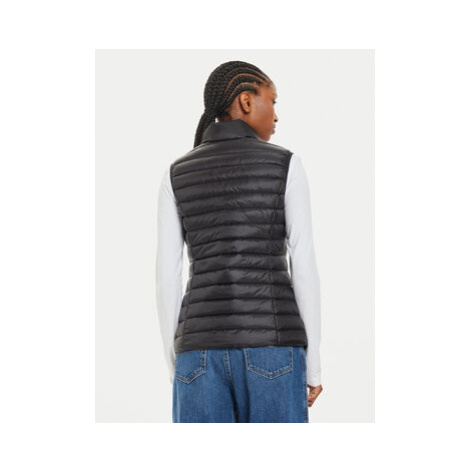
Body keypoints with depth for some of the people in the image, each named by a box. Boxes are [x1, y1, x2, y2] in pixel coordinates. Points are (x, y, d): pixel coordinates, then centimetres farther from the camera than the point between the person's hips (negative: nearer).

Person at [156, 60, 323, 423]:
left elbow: (167, 280, 5)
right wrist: (313, 364, 3)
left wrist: (176, 368, 12)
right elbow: (304, 269, -3)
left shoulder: (176, 175, 9)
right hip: (270, 347, -2)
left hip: (203, 348, 3)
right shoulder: (286, 165, 0)